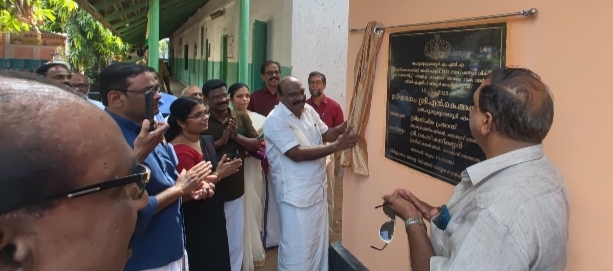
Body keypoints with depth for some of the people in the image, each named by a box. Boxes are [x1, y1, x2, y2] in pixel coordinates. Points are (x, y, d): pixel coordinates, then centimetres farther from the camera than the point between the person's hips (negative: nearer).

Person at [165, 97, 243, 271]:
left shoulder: (206, 141, 4)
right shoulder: (180, 151, -24)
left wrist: (223, 169, 2)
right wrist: (218, 175, -22)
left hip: (213, 215, 9)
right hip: (195, 224, -9)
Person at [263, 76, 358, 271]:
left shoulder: (308, 110, 4)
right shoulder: (276, 120, -20)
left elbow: (325, 134, 14)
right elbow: (297, 154, -28)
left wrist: (343, 128, -9)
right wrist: (337, 146, -29)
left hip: (317, 188, 8)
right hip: (296, 194, -8)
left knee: (318, 242, 22)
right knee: (297, 249, 4)